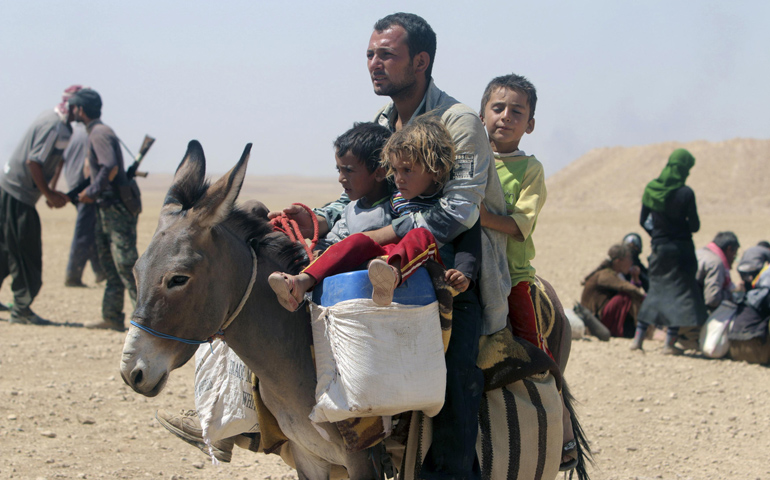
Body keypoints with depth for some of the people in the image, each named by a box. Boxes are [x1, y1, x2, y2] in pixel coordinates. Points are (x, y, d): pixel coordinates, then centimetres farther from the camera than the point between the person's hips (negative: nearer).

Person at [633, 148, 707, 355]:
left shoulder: (651, 189, -1)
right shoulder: (685, 193, -15)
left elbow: (643, 221, 5)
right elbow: (694, 226, -12)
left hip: (659, 247, 5)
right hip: (680, 249, -5)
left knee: (657, 289, 16)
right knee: (680, 290, 3)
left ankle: (638, 338, 12)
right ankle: (670, 342, -1)